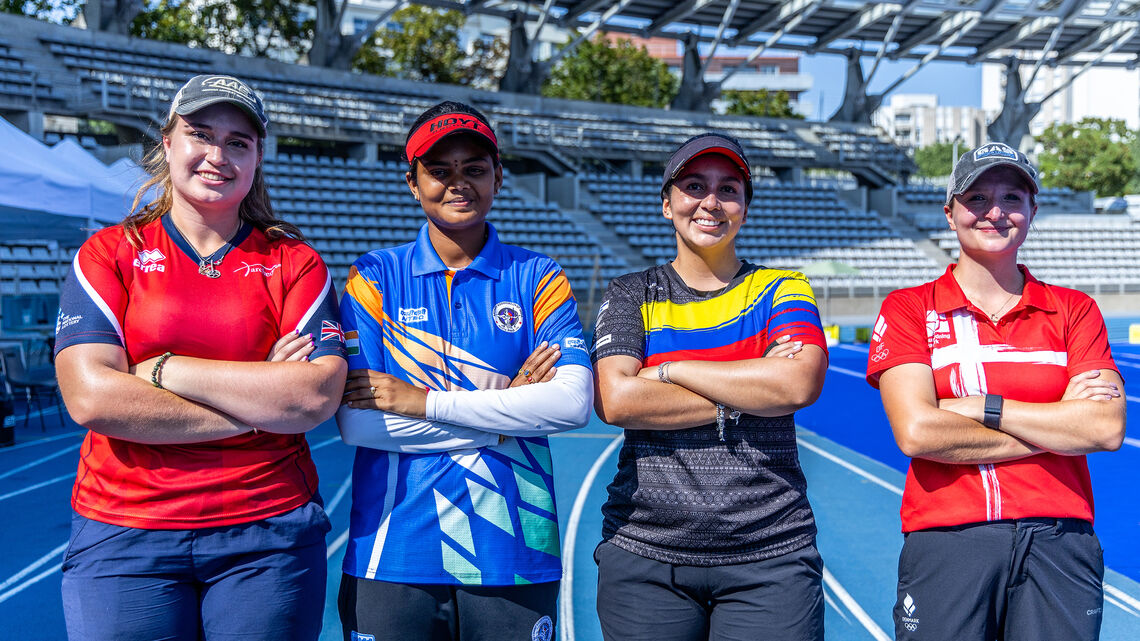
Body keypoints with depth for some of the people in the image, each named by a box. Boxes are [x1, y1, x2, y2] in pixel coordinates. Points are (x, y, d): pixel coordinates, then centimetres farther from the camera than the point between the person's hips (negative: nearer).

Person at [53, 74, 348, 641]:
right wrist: (257, 403, -10)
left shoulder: (294, 262, 6)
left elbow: (318, 397, -8)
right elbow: (91, 398, -9)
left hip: (268, 533, 0)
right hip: (123, 533, 0)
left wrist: (165, 370, -10)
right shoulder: (109, 253, 5)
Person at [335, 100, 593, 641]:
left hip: (514, 559, 1)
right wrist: (505, 411, -9)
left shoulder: (538, 279, 6)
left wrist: (421, 401, -12)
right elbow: (354, 421, -7)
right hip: (392, 558, 0)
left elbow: (573, 403, -9)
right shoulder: (375, 277, 4)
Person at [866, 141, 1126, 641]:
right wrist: (1059, 421, -5)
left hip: (1059, 543, 2)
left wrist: (980, 407, -7)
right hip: (946, 540, -1)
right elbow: (916, 432, -10)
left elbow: (1107, 429, -3)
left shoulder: (1074, 311, 11)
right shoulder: (908, 310, 5)